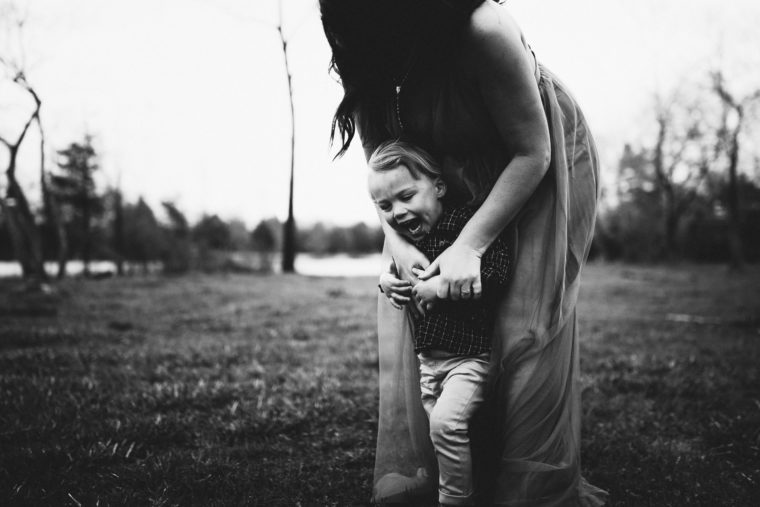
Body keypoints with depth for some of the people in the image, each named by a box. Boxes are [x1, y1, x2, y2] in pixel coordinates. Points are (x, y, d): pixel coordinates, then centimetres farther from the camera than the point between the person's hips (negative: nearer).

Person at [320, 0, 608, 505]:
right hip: (455, 174, 5)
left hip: (536, 168, -5)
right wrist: (395, 237, -21)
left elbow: (532, 152, -26)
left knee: (525, 324, -10)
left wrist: (469, 245, -29)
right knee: (415, 309, -3)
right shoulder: (367, 50, -18)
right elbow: (378, 153, -6)